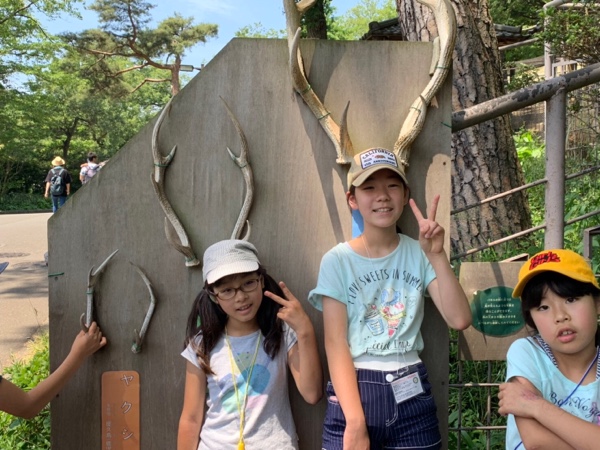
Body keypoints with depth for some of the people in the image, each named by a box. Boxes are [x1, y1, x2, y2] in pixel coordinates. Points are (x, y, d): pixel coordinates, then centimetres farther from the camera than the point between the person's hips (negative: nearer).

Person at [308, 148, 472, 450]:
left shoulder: (418, 254, 1)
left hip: (411, 393, 3)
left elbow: (459, 319, -8)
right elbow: (336, 344, -11)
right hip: (354, 392, -2)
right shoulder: (337, 261, -6)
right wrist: (355, 421, -17)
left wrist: (437, 256, -18)